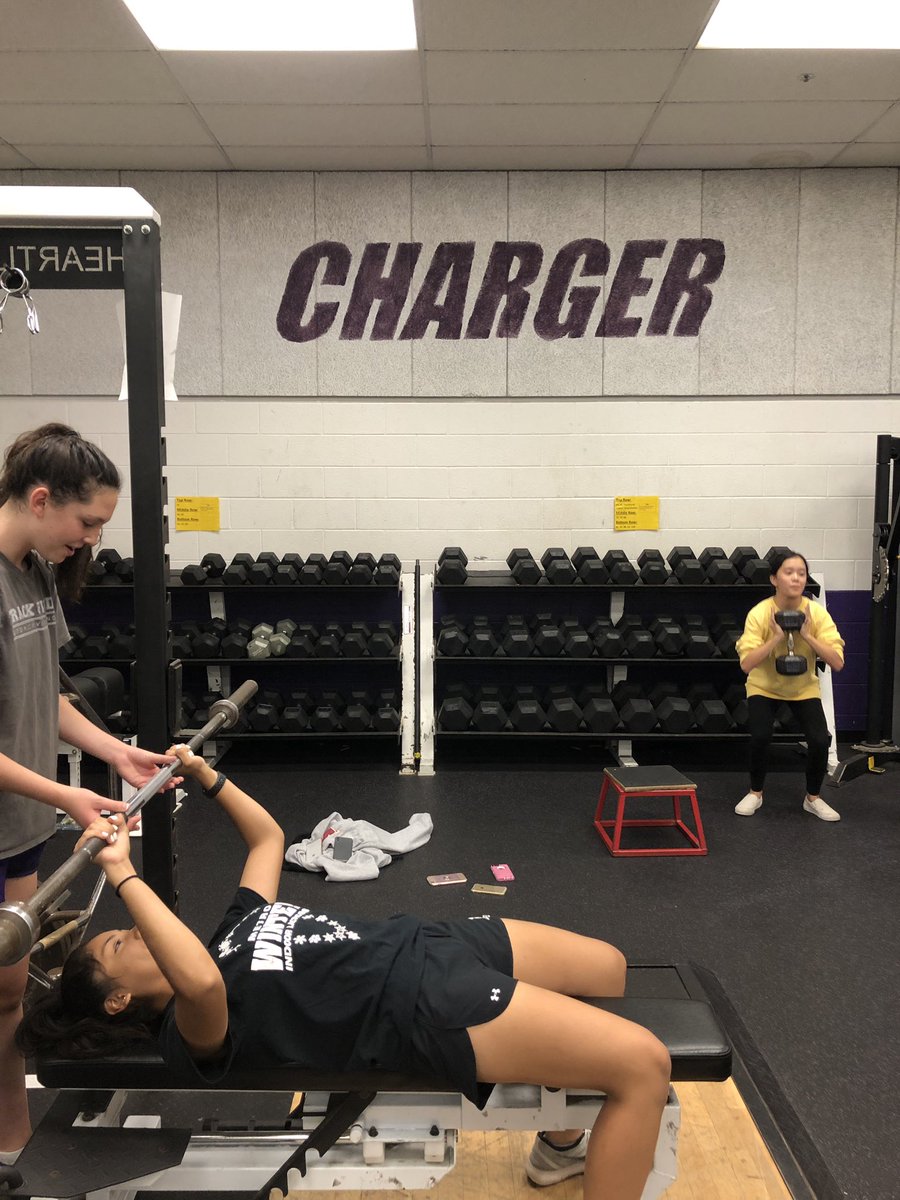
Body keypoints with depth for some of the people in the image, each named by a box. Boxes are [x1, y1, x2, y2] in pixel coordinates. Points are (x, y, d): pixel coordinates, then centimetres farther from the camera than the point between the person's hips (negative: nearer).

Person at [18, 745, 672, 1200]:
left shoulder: (232, 926, 17)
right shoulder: (192, 1028, -9)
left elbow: (269, 835, 27)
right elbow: (202, 982, -34)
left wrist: (205, 774, 22)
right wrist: (122, 876, -31)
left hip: (432, 945, 9)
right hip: (431, 1009, -9)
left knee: (607, 966, 21)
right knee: (644, 1064, -17)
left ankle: (563, 1143, 38)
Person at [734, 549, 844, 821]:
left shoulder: (817, 613, -20)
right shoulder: (759, 613, -25)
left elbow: (837, 663, -25)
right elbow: (746, 664, -31)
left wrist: (807, 636, -33)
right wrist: (776, 637, -38)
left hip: (804, 687, 2)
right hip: (765, 686, -1)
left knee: (820, 740, -15)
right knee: (760, 737, -21)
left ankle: (813, 798, 11)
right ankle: (755, 793, 6)